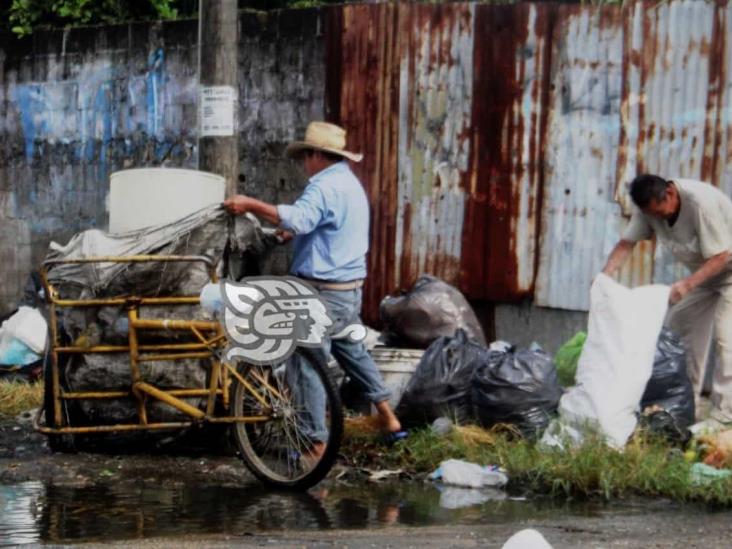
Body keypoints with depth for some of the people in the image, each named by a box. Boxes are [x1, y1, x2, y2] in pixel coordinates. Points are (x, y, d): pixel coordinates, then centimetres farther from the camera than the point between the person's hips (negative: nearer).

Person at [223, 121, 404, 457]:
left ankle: (316, 443, -5)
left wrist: (251, 205, -34)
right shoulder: (351, 183, 17)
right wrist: (294, 232, 22)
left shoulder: (325, 187, -17)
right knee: (353, 351, 24)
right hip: (351, 287, 10)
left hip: (324, 290, -10)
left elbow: (298, 218, -35)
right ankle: (388, 419, 30)